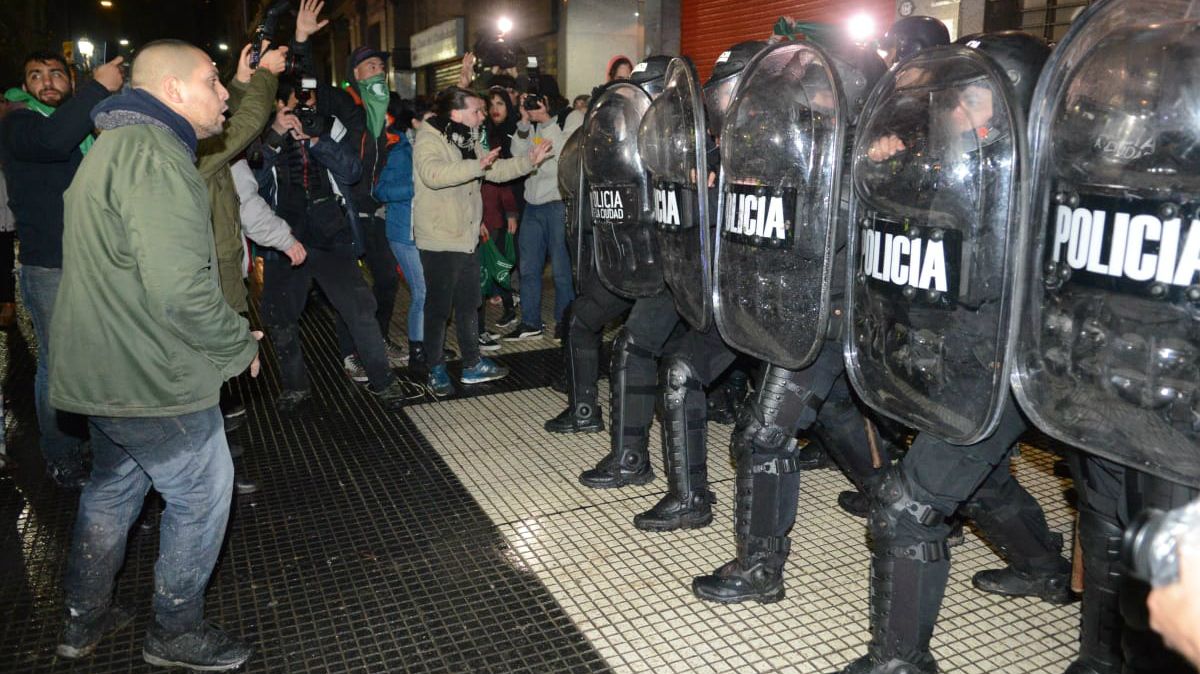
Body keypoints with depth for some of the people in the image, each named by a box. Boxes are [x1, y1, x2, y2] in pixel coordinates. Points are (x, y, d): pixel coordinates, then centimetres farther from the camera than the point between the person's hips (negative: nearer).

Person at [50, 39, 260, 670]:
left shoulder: (115, 147, 15)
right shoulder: (153, 157, -22)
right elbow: (181, 288, -31)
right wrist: (238, 345, -15)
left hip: (100, 370, 11)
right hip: (153, 378, -11)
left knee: (113, 485, 24)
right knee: (201, 495, 6)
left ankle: (84, 619, 40)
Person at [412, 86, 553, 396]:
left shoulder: (468, 141, 13)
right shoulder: (428, 139, -14)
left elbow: (496, 170, 17)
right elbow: (433, 173, -34)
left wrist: (530, 160, 4)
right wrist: (476, 166, -41)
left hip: (466, 238, 9)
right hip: (439, 240, -9)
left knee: (468, 303, 14)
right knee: (438, 306, 1)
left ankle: (473, 365, 25)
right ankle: (436, 369, 14)